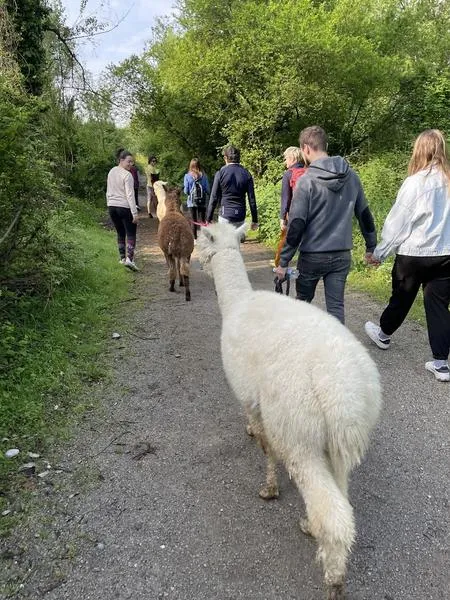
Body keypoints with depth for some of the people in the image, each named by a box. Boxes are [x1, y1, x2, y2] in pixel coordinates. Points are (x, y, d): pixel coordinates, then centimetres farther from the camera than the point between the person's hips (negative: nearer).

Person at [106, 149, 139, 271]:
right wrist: (134, 213, -18)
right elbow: (130, 195, -18)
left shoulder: (111, 172, 10)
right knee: (131, 234, -4)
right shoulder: (127, 175, -13)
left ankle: (122, 257, 21)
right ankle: (129, 258, -18)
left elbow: (108, 192, 16)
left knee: (120, 233, 17)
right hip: (125, 207, -7)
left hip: (112, 206, 7)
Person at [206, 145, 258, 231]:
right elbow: (252, 200, 1)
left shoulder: (220, 173, -5)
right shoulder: (246, 174, 2)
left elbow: (214, 198, -4)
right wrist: (254, 220, 7)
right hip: (240, 216, 3)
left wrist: (209, 218, 3)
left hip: (225, 215, -3)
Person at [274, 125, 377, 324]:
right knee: (336, 305, 7)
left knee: (303, 301, 17)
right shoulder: (351, 176, 3)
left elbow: (296, 225, -15)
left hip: (312, 256, -3)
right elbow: (364, 214, 10)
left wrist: (283, 262, -8)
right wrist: (371, 247, 20)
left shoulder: (306, 181, -13)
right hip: (342, 255, 4)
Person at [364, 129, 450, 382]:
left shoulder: (416, 182, -14)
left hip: (414, 254, -4)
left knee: (401, 299, 16)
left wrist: (379, 253, -3)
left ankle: (384, 334, 40)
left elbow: (397, 223, -11)